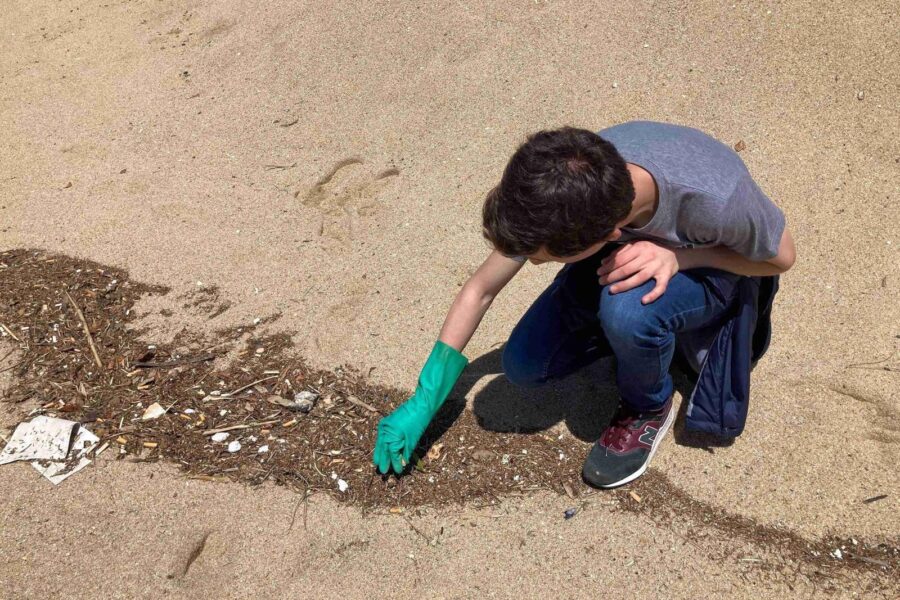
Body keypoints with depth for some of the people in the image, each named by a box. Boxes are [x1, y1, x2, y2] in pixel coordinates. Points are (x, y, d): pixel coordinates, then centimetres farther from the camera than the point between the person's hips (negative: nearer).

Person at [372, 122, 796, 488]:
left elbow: (782, 257, -18)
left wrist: (677, 256, -36)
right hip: (629, 248, 4)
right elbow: (481, 289, -16)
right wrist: (420, 406, -13)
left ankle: (649, 407, -5)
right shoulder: (557, 194, -31)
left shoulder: (713, 199, -43)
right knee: (524, 365, -11)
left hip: (713, 265, -3)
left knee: (627, 309, -36)